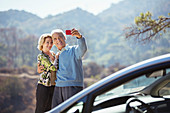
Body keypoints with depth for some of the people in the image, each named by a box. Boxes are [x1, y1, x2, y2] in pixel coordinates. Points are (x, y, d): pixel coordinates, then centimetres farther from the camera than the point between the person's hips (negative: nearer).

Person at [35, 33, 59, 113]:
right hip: (44, 87, -7)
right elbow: (53, 68, -22)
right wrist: (57, 58, -9)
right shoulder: (41, 56, -12)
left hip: (54, 87, 7)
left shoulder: (53, 54, 10)